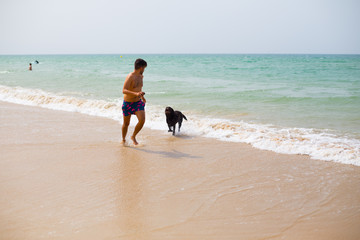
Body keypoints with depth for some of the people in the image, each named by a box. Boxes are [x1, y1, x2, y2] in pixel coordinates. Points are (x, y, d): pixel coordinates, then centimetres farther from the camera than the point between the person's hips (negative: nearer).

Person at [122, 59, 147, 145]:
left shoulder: (141, 76, 4)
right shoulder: (130, 77, -20)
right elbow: (124, 90, -31)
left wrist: (142, 97, 34)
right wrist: (135, 94, -44)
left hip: (138, 102, 5)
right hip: (128, 103, -5)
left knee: (142, 120, -15)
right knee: (126, 123, 10)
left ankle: (133, 136, 8)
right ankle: (123, 139, 35)